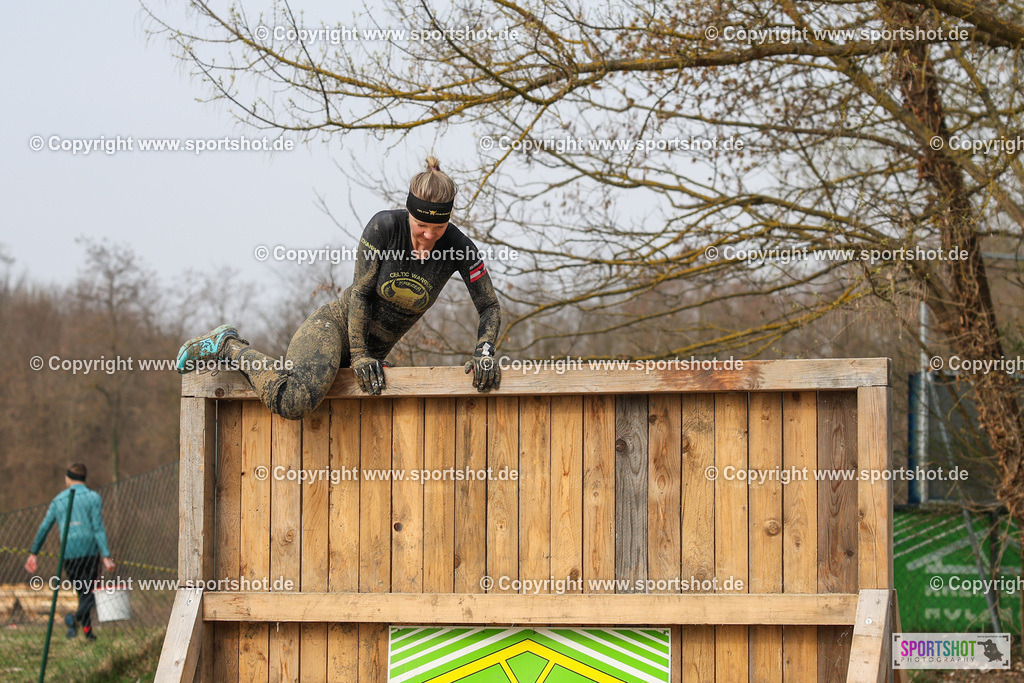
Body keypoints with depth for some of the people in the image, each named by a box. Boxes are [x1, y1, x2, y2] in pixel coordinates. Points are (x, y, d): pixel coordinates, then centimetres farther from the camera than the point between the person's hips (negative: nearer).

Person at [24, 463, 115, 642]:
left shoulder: (58, 500, 11)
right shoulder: (92, 497, -1)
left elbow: (44, 528, 13)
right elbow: (98, 529, -10)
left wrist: (34, 553, 23)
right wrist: (106, 556, -13)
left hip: (68, 554, 4)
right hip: (89, 551, -4)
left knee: (82, 592, 16)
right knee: (91, 592, -1)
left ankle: (87, 630, 9)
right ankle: (76, 617, -28)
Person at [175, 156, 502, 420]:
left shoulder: (459, 247, -13)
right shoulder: (385, 227, -21)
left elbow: (490, 308, -4)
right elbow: (360, 292, -15)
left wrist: (484, 352, -22)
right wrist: (358, 355, -20)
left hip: (375, 349, 6)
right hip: (335, 326, -6)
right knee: (295, 402, -33)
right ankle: (229, 347, -6)